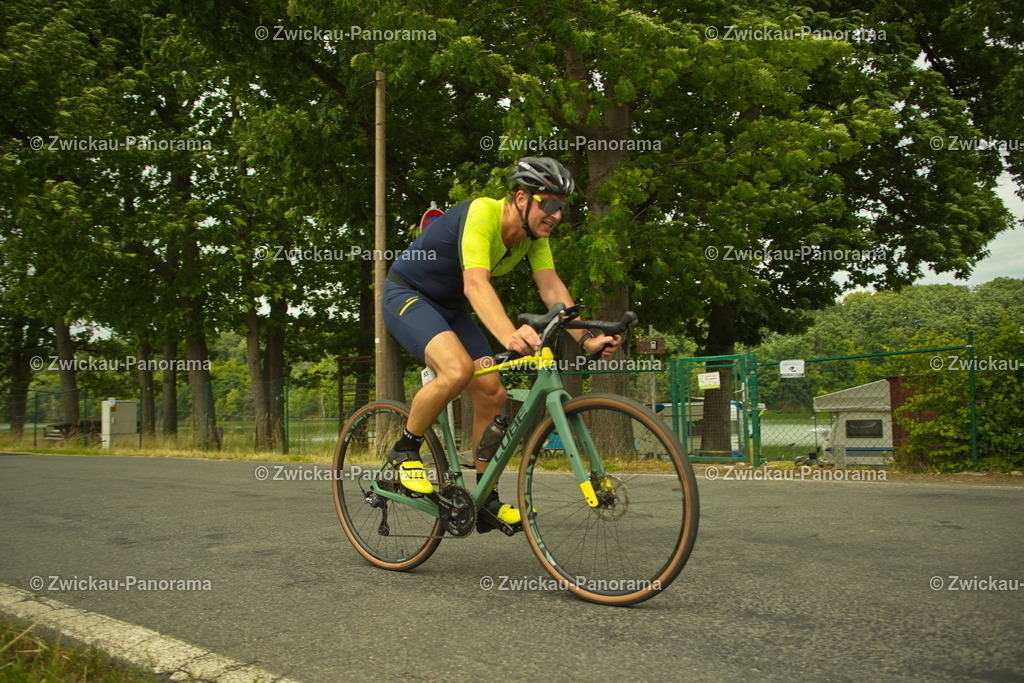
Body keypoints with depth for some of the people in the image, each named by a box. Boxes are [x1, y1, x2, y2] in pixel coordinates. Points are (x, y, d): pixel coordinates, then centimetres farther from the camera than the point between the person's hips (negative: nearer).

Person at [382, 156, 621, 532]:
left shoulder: (533, 233, -6)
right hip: (407, 295, -8)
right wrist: (509, 336, -60)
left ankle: (486, 501, 11)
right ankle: (405, 451, -10)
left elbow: (552, 288, -11)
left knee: (492, 395, -2)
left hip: (449, 307, 8)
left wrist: (585, 338, -24)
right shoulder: (482, 214, -30)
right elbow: (475, 284, -43)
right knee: (458, 368, -33)